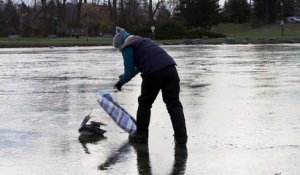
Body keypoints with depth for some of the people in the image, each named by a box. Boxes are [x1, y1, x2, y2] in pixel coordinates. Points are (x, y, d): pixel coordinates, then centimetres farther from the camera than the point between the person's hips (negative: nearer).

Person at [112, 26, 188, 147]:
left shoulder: (128, 48, 7)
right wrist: (124, 77, 45)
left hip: (153, 73, -6)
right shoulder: (144, 40, 32)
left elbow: (130, 72, 1)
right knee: (174, 104, 5)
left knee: (145, 103, 15)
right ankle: (181, 137, -3)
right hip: (170, 68, 6)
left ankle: (141, 134, 22)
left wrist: (121, 82, 19)